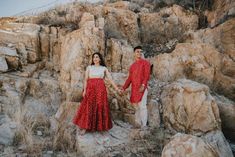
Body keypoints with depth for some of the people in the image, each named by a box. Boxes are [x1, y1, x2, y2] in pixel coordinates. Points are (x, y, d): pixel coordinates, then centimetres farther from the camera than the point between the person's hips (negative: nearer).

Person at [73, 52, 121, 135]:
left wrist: (117, 88, 0)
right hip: (90, 89, 0)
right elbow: (86, 80, 6)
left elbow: (110, 79, 7)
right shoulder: (89, 67, 11)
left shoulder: (104, 68, 10)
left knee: (100, 106, -1)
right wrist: (84, 90, -4)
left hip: (100, 89, 1)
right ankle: (85, 127, 0)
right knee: (88, 107, -5)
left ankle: (100, 126, 13)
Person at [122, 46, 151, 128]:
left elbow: (147, 75, -9)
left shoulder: (145, 62, 2)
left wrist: (143, 85, -23)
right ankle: (138, 124, 20)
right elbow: (129, 78, 17)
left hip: (142, 88, -6)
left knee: (142, 106, -7)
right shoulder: (132, 65, 18)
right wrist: (124, 87, 9)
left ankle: (143, 125, -1)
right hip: (134, 89, 6)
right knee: (136, 107, 11)